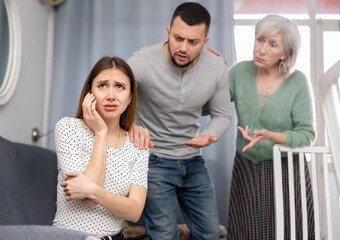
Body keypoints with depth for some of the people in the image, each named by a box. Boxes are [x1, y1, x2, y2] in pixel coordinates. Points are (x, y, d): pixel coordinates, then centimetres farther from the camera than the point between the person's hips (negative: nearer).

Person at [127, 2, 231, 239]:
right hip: (153, 159, -4)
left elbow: (222, 115, 2)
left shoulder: (216, 67, -9)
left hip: (193, 160, 5)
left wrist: (209, 136, -20)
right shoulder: (142, 62, -22)